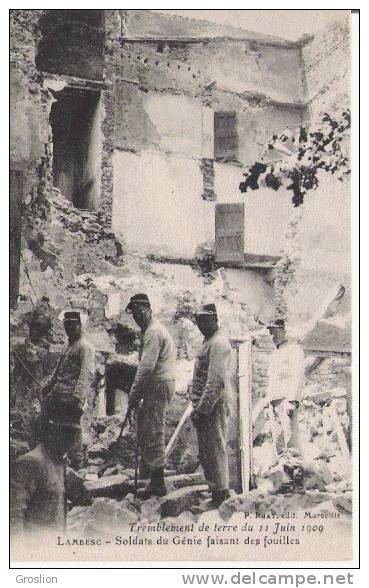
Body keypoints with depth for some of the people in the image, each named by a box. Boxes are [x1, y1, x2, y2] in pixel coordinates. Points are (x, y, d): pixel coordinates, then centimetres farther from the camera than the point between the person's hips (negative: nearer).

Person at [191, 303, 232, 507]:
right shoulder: (209, 341, 18)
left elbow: (216, 381, -23)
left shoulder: (218, 343, -15)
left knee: (214, 449, -5)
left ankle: (220, 492, 2)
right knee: (205, 452, 16)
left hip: (213, 406, -10)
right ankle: (215, 488, 25)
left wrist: (202, 409, -24)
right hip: (204, 405, 10)